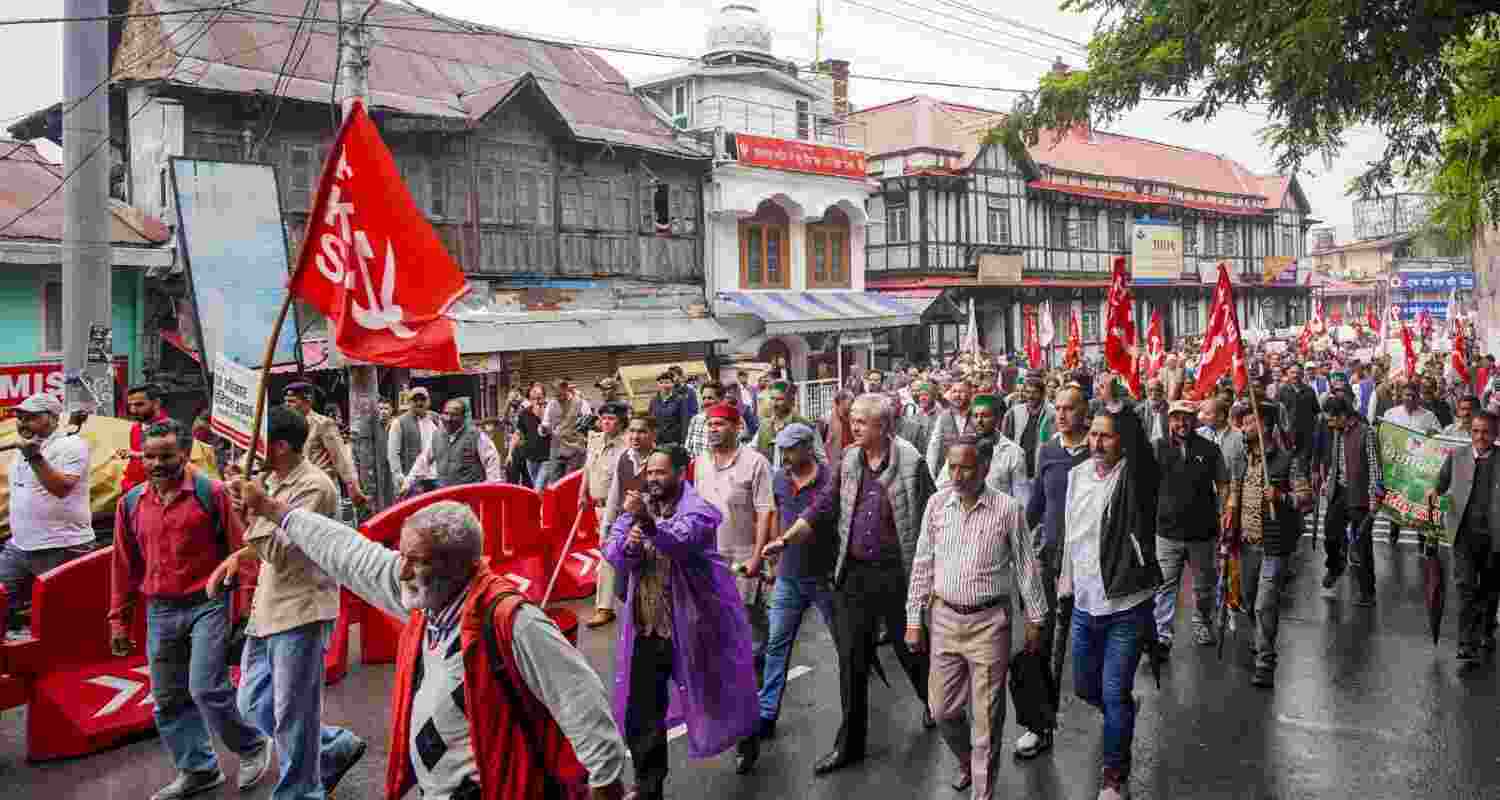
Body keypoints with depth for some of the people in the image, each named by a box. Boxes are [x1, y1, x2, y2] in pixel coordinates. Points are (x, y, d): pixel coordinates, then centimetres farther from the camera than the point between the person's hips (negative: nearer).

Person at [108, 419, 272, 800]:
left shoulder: (211, 493, -8)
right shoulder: (130, 503, 6)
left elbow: (237, 550, -6)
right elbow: (123, 565, 13)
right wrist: (119, 619, 13)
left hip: (207, 605, -5)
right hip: (160, 612, 6)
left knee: (206, 689, -11)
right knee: (168, 699, 10)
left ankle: (253, 746, 13)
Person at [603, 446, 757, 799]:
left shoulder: (698, 510, -14)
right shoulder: (638, 508, 5)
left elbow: (678, 543, -33)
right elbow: (612, 554, -2)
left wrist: (648, 523, -50)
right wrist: (628, 545, -24)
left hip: (690, 623, -4)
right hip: (645, 626, 5)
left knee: (710, 692, 17)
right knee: (640, 713, 4)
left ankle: (747, 740, 47)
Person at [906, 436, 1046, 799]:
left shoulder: (1008, 509, -11)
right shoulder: (937, 503, -2)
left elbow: (1027, 567, -1)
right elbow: (922, 565, 3)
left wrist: (1035, 620, 3)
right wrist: (914, 621, 3)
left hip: (989, 622, -3)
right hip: (944, 618, 3)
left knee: (986, 715, 4)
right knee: (942, 709, 12)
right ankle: (966, 761, 42)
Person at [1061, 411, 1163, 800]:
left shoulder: (1133, 477, -13)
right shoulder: (1077, 475, 4)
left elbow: (1142, 446, -35)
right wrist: (1067, 580, 18)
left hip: (1126, 608, -5)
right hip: (1084, 605, 6)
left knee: (1115, 695, 1)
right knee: (1085, 687, 18)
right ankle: (1121, 719, 50)